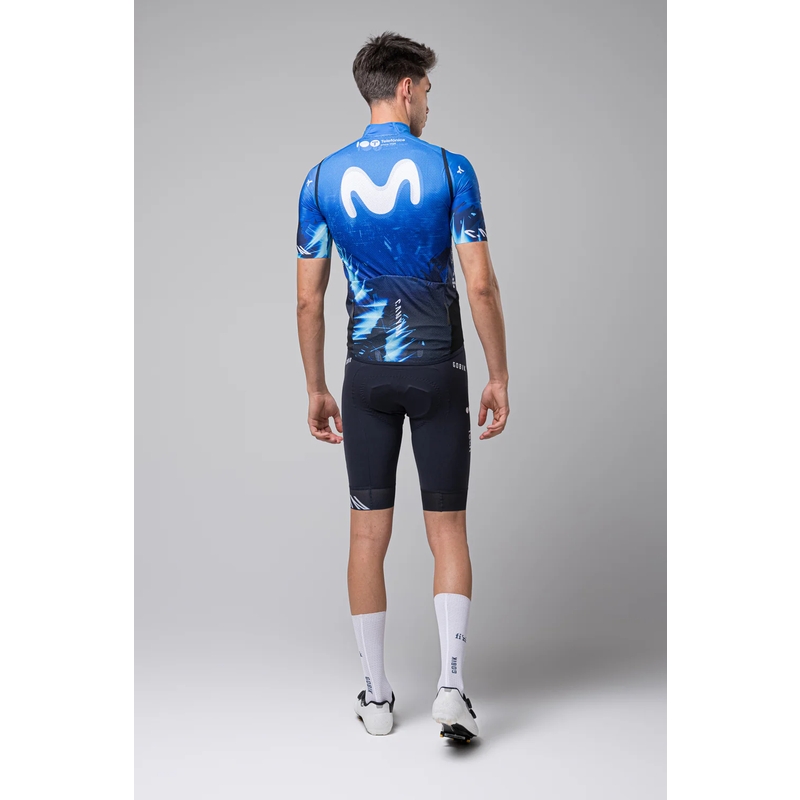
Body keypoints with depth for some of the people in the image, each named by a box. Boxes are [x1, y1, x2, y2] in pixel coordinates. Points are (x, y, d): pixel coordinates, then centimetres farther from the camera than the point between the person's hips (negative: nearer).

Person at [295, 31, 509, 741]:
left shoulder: (324, 178, 1)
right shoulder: (449, 168, -5)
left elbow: (309, 299, 1)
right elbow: (481, 286, -9)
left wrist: (317, 389, 10)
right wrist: (499, 378, 0)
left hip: (367, 374, 2)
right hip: (439, 369, -1)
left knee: (369, 532, 8)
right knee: (448, 530, 7)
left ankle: (377, 697, 16)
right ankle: (452, 688, 1)